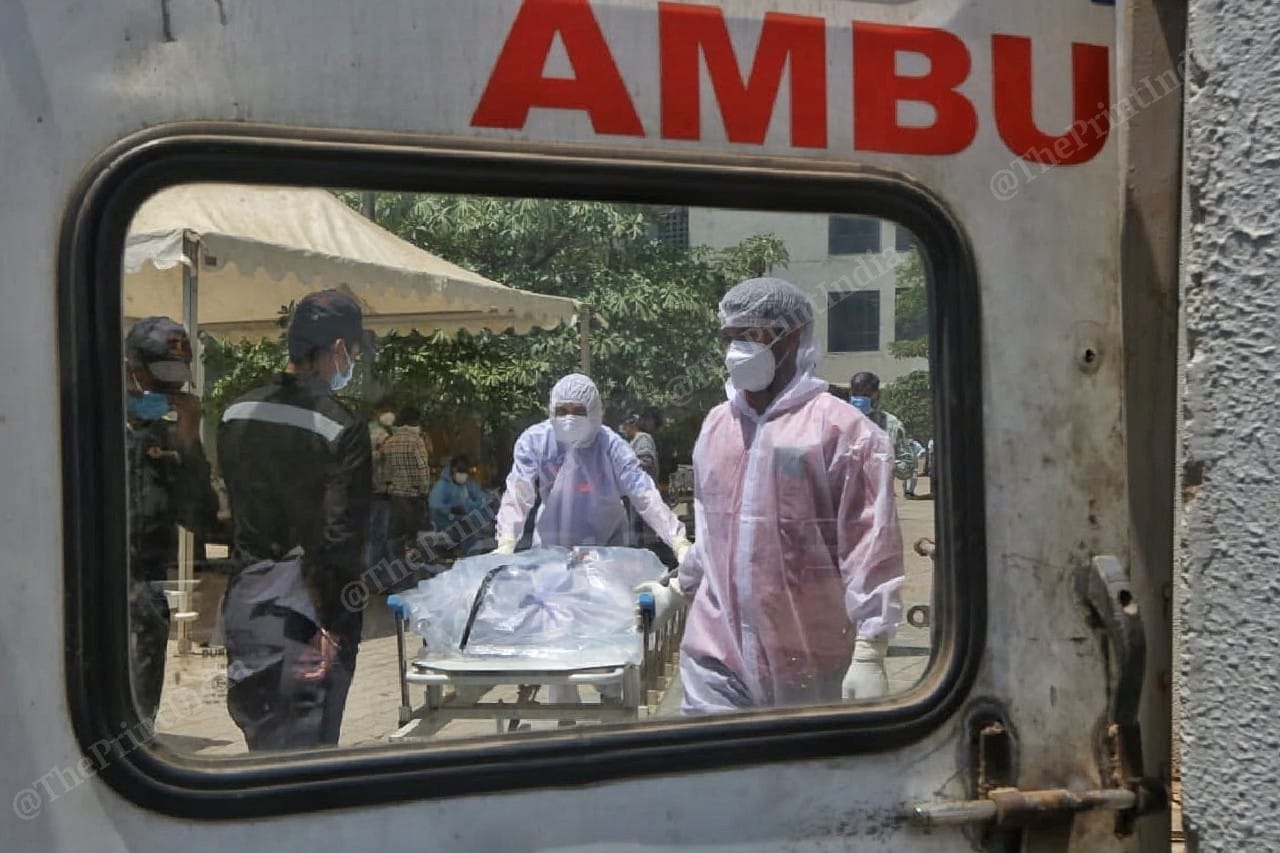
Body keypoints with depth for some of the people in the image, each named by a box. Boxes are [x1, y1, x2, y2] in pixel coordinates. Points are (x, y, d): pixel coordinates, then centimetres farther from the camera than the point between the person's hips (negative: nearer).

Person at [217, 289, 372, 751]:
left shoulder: (235, 414, 6)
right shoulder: (343, 427, -15)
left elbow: (231, 509, 13)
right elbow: (341, 536, -17)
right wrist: (333, 625, -13)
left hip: (245, 604, 7)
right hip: (305, 614, -6)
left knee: (260, 737, 19)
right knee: (300, 749, 2)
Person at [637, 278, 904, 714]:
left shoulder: (841, 429, -10)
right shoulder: (717, 423, 11)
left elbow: (870, 549, -13)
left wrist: (869, 653, -16)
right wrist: (678, 589, 27)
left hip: (810, 665, -5)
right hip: (716, 656, 5)